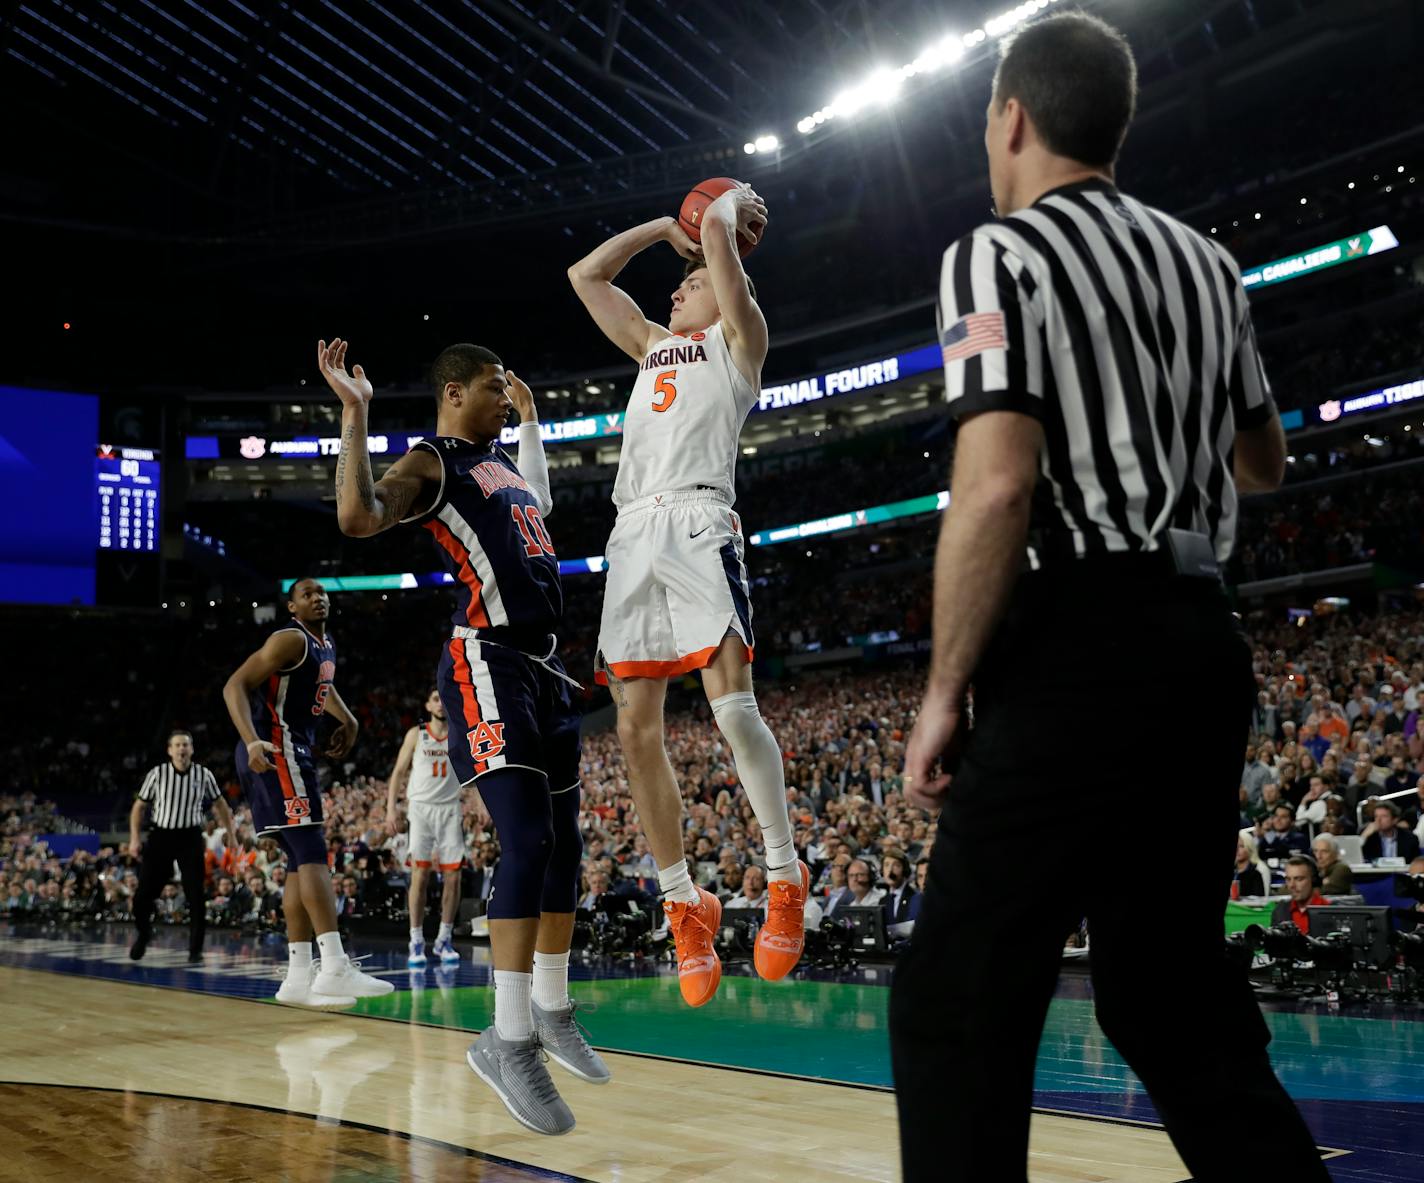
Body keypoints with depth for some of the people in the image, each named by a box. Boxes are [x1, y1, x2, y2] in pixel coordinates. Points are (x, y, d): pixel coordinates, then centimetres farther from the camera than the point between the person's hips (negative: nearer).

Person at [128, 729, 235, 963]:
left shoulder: (204, 775, -2)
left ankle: (195, 948, 2)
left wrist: (232, 830, 6)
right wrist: (135, 838, -3)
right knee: (143, 894, 0)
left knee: (196, 895, -8)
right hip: (161, 835, 0)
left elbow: (218, 803, 14)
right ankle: (143, 933, 29)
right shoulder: (157, 773, -5)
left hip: (190, 837, 0)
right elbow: (139, 806, 5)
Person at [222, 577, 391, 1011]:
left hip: (295, 751, 10)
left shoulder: (327, 647, 18)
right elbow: (235, 686, -19)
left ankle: (299, 976, 8)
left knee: (300, 861, 8)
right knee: (312, 853, -17)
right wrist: (251, 741, -33)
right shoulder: (291, 639, -11)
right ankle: (335, 969, -25)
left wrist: (347, 720, 22)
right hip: (275, 749, -10)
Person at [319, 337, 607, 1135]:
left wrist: (531, 416, 44)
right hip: (489, 665, -9)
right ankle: (510, 1041, -14)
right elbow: (359, 518, -24)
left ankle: (552, 1010, 23)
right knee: (528, 840, -18)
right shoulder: (430, 463, -4)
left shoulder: (501, 461, 22)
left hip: (547, 665, 9)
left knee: (564, 843, 11)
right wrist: (356, 415, -24)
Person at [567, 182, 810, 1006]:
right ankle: (685, 905, 5)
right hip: (633, 533, 7)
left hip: (698, 522, -6)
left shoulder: (739, 336, 14)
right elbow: (585, 275, 36)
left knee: (732, 706, -19)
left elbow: (719, 235, 1)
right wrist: (664, 226, 38)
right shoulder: (654, 345, 31)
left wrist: (733, 205, 22)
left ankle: (786, 878, -8)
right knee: (637, 729, -1)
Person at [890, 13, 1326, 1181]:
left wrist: (945, 693, -12)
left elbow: (996, 484, -18)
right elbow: (1264, 463, 27)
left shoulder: (1000, 256, -5)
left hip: (1076, 646, -7)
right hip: (1204, 644, 8)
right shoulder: (1207, 262, 16)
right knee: (1174, 994, 17)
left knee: (958, 1003, -3)